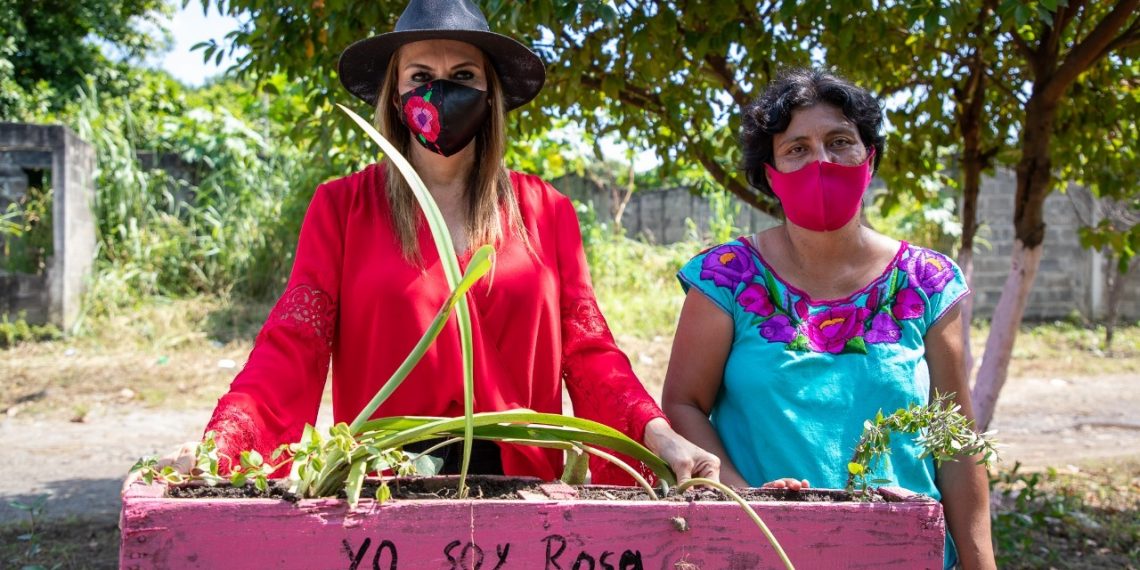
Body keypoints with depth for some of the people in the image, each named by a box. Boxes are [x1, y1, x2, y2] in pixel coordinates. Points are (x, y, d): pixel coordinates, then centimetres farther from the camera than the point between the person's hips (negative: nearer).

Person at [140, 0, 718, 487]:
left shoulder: (544, 213, 5)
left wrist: (657, 435, -16)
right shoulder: (341, 207, 2)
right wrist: (221, 442, -23)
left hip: (521, 484, 2)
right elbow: (293, 345, -6)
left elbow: (587, 353, 2)